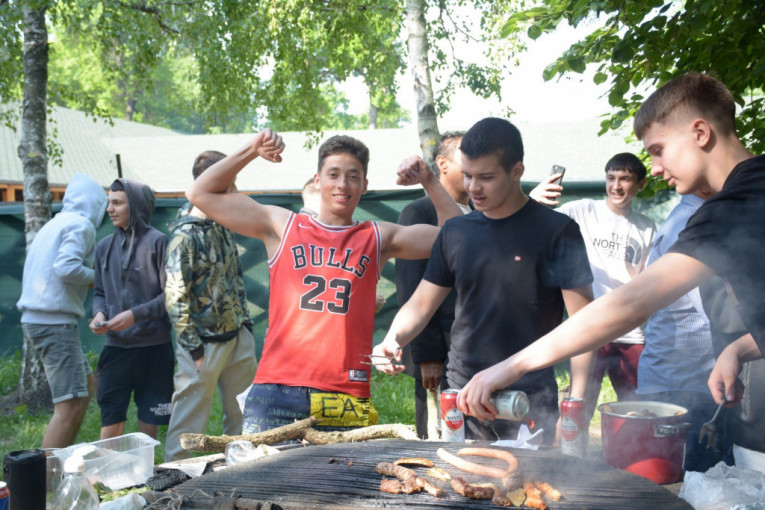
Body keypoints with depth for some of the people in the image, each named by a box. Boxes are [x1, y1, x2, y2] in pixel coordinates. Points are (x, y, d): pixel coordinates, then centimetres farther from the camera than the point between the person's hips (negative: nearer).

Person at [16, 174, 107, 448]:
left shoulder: (54, 224, 20)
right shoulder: (81, 225, -9)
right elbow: (67, 267, -23)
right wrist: (94, 277, -7)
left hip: (37, 318, 10)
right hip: (54, 321, -10)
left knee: (86, 387, 20)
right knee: (70, 405, -10)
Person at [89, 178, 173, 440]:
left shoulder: (157, 241, -6)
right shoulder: (105, 246, 10)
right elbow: (100, 292, 18)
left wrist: (135, 314, -18)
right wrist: (99, 313, -3)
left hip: (153, 346, -4)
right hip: (115, 346, 4)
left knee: (148, 422, 7)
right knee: (110, 423, 2)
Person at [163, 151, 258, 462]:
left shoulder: (222, 226, 9)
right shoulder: (185, 236, -16)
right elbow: (175, 297, -17)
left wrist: (245, 321, 13)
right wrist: (194, 349, -16)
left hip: (237, 336, 8)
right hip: (205, 343, -8)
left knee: (243, 417, 15)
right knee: (189, 423, 2)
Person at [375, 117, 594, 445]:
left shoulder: (556, 231, -5)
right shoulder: (455, 232, 9)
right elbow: (420, 304, 12)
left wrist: (575, 405, -14)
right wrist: (392, 341, -7)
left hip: (530, 402, -4)